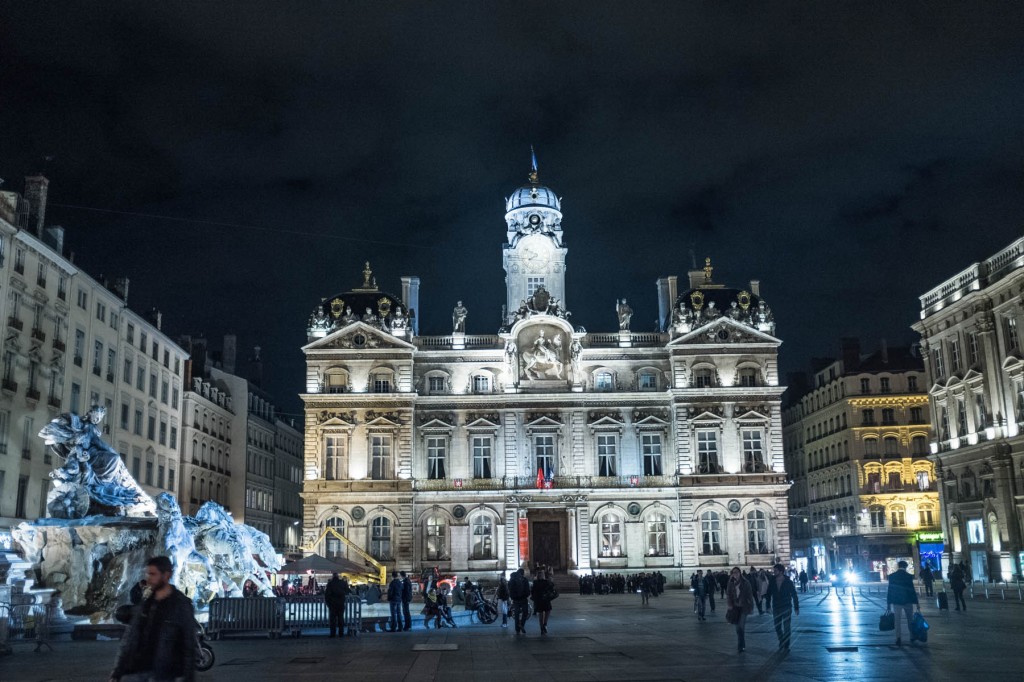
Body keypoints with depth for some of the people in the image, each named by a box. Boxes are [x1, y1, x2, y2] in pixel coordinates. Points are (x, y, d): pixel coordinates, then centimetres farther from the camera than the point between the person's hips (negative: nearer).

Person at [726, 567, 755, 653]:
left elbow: (750, 595, -3)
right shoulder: (731, 583, 2)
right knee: (739, 627, 9)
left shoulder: (745, 582, -6)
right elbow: (729, 594, 4)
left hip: (744, 607, -3)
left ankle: (740, 646, -5)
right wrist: (729, 604, -10)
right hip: (735, 607, 3)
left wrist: (751, 607, -3)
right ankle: (742, 644, 25)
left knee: (741, 626, -12)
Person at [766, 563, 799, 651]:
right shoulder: (772, 582, -2)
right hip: (776, 608, 3)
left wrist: (796, 608, -6)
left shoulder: (788, 582, -8)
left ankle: (786, 645, 11)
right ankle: (781, 642, 28)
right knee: (777, 627, 8)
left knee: (787, 628, 1)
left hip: (787, 608, -3)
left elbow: (794, 595, -4)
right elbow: (769, 594, 5)